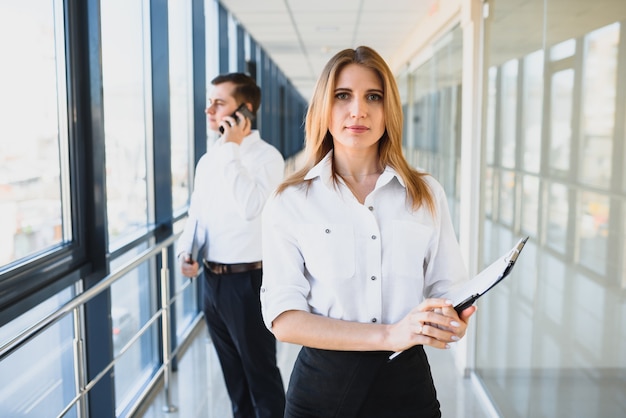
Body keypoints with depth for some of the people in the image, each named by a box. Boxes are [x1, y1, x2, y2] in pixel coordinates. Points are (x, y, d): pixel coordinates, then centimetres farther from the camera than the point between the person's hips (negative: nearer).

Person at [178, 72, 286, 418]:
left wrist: (232, 148, -22)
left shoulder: (266, 157, -12)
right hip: (212, 280, 7)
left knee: (260, 372, 7)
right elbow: (195, 214, 15)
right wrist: (186, 252, -3)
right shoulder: (208, 159, 10)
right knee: (233, 372, 21)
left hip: (247, 281, -7)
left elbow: (250, 207, -28)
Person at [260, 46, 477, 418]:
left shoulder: (428, 194, 0)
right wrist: (388, 335, -23)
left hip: (408, 381, 2)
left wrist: (452, 321, -21)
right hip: (324, 386, -1)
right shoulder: (289, 202, -6)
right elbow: (283, 318, -12)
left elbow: (448, 290, 2)